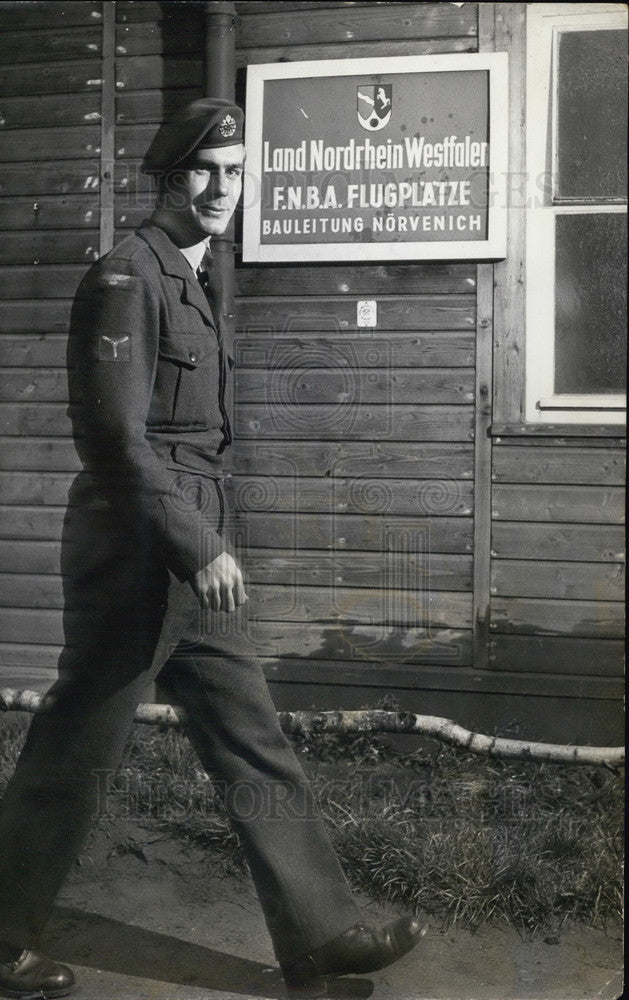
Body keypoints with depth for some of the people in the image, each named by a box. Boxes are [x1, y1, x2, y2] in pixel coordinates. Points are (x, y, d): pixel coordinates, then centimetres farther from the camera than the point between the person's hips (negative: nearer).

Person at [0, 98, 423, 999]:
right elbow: (115, 435, -19)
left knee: (252, 740, 9)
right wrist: (198, 548, -20)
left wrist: (208, 541, 18)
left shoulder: (200, 282, 16)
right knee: (73, 754, 3)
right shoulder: (127, 276, -12)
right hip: (134, 552, -9)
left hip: (192, 552, 9)